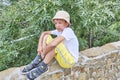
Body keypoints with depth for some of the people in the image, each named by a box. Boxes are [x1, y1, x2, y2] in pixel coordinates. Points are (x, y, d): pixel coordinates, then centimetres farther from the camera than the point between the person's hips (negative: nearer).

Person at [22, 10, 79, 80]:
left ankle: (43, 67, -17)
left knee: (55, 43, -33)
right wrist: (40, 46, -9)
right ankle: (36, 63, -4)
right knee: (46, 37, 0)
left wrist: (43, 53, -19)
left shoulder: (68, 31, -23)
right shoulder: (59, 30, 0)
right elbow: (44, 33, 6)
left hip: (70, 60, -8)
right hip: (62, 57, 8)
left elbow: (54, 43, -35)